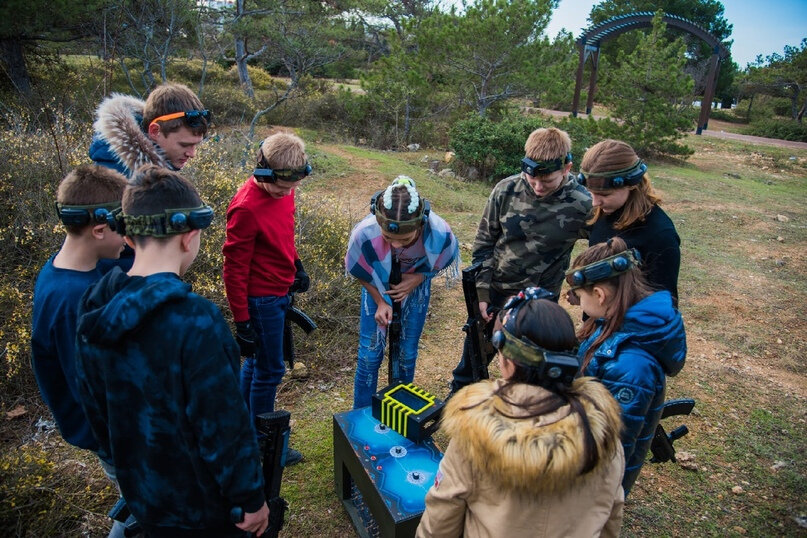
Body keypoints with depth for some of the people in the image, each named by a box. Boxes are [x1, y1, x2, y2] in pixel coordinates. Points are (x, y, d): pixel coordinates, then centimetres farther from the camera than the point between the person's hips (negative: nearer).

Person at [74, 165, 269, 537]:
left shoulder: (94, 309, -8)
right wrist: (251, 498, -11)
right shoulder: (194, 320, -31)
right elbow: (223, 426, -26)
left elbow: (94, 405, 4)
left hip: (140, 495, 6)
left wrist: (123, 465, 19)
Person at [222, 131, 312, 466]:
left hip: (280, 292, 8)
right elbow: (235, 269, -21)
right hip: (262, 298, -8)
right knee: (269, 371, 5)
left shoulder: (282, 191, -1)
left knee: (256, 361, 22)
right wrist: (242, 322, -17)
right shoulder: (247, 207, -25)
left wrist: (296, 266, 19)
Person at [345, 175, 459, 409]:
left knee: (407, 354, 9)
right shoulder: (364, 232, -38)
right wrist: (381, 302, -18)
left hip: (415, 285, 1)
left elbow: (438, 264, -11)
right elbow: (361, 274, -14)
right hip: (377, 285, -1)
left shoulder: (440, 232, -37)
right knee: (370, 353, 1)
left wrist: (416, 279, -26)